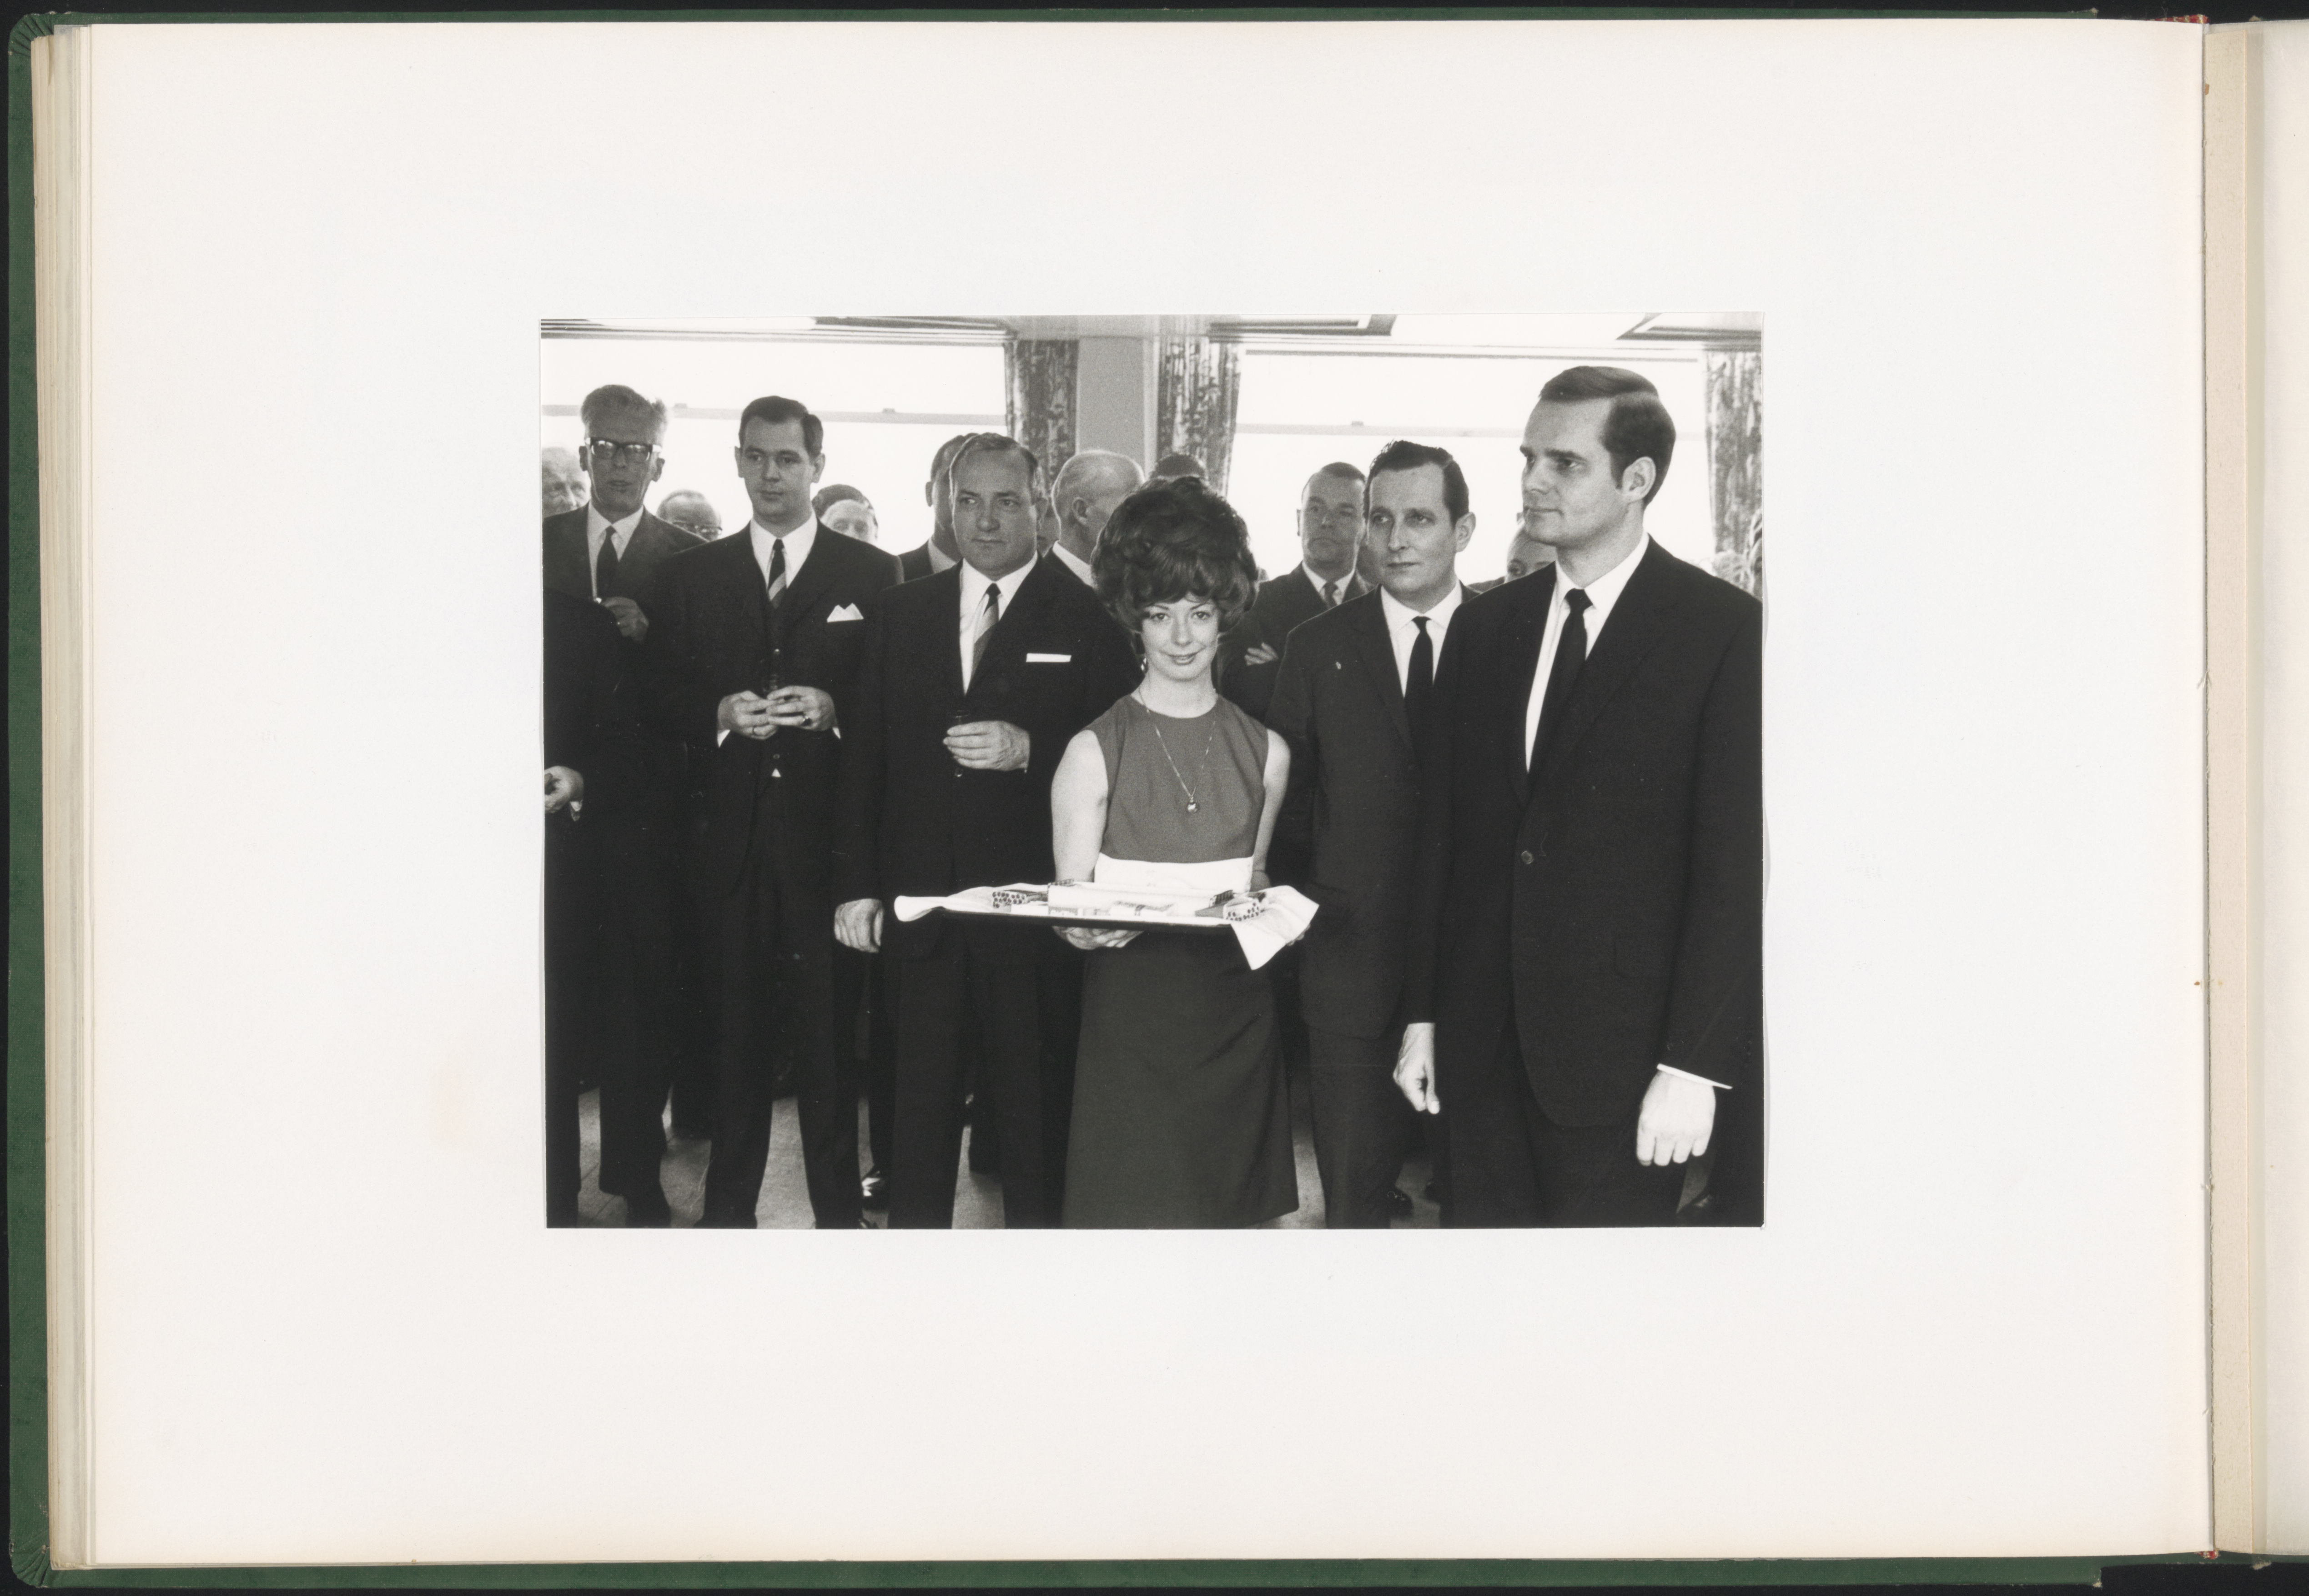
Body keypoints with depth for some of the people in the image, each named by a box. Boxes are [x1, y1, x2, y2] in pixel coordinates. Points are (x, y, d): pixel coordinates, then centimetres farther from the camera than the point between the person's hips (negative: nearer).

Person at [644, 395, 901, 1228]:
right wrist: (720, 714, -9)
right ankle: (728, 1205, 16)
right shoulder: (691, 576, 10)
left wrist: (833, 708, -14)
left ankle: (839, 1209, 8)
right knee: (736, 1018, 7)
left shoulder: (871, 575, 4)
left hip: (828, 826, -2)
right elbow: (662, 695, 10)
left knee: (828, 1021, -1)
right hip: (731, 832, 2)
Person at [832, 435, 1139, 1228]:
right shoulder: (899, 614, 10)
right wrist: (857, 884, 5)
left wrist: (1028, 751, -19)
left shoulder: (1087, 618, -2)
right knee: (920, 1100, 10)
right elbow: (863, 755, 10)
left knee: (1035, 1104, 6)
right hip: (919, 902, 3)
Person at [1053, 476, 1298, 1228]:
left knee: (1228, 1213, 4)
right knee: (1132, 1217, -5)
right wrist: (1082, 928, -20)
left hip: (1234, 1021, 3)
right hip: (1130, 1027, -3)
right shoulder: (1095, 752, -1)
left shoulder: (1265, 752, 7)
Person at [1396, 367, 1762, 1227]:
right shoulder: (1484, 627, 10)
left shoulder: (1727, 632, -6)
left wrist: (1696, 1065, -13)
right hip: (1483, 1050, 4)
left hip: (1623, 1056, -4)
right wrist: (1422, 1013, 9)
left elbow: (1736, 865, -9)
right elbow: (1442, 831, 12)